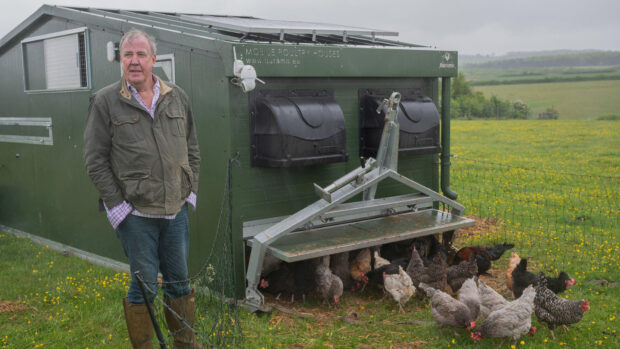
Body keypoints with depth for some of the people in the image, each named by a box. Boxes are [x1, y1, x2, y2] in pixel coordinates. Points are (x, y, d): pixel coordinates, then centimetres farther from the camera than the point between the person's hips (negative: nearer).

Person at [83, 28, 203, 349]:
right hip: (135, 214, -4)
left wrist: (191, 190, 9)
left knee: (179, 280, 14)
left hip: (176, 209, 4)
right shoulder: (105, 101, -3)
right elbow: (95, 160, -3)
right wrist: (117, 205, -8)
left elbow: (192, 148, 16)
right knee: (144, 285, 4)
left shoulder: (177, 98, 9)